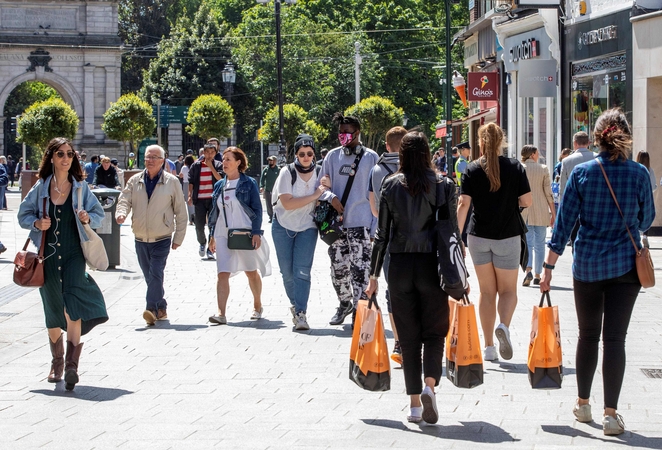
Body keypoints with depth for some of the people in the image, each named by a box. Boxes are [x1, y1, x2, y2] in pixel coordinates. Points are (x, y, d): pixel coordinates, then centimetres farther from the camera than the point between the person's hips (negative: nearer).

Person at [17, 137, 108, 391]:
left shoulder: (80, 188, 2)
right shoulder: (40, 188, 3)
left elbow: (99, 213, 8)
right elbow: (23, 214, 10)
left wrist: (88, 218, -14)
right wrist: (37, 223, -10)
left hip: (74, 254, -2)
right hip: (48, 255, 2)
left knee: (71, 305, -20)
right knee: (53, 311, 10)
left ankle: (71, 364, -18)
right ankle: (57, 362, 30)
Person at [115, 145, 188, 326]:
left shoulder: (172, 182, -1)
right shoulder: (134, 181, 6)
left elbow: (181, 212, 3)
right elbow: (124, 200, 1)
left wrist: (178, 238, 1)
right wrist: (121, 214, -23)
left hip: (162, 239, -4)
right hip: (140, 239, 4)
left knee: (156, 274, -17)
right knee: (149, 277, 10)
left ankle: (152, 309, -23)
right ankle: (161, 309, 22)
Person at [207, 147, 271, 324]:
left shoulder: (249, 183, -3)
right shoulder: (219, 186, 10)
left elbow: (257, 209, -5)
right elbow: (214, 212, 16)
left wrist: (256, 233, -12)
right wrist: (212, 235, 13)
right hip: (223, 235, 3)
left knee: (252, 272, 12)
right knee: (223, 274, -9)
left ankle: (257, 306, 31)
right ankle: (221, 313, -15)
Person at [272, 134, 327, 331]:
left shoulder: (319, 172, -4)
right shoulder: (287, 172, -13)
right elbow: (287, 203, -22)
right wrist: (315, 195, -22)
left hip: (307, 227, 1)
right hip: (283, 226, -1)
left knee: (302, 271, -12)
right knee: (287, 272, 4)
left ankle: (300, 313, -13)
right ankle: (296, 305, 25)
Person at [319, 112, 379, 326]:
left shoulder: (370, 157, 1)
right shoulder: (332, 156, 10)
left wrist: (375, 226, -6)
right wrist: (331, 197, -9)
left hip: (361, 223, -4)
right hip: (336, 223, 4)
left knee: (360, 269, -8)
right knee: (338, 268, 11)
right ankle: (344, 304, 30)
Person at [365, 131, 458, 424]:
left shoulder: (391, 185, 0)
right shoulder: (443, 185, -2)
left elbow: (382, 233, 1)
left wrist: (374, 274, 7)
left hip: (399, 265, 1)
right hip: (432, 266, -1)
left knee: (408, 336, 8)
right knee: (434, 331, 8)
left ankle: (414, 403, 8)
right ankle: (430, 384, -16)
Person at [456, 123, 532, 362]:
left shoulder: (472, 170, -3)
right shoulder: (515, 167, -3)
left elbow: (463, 204, -11)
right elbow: (527, 202, -5)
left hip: (478, 236, 1)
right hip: (508, 235, -1)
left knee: (486, 291, 12)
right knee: (508, 289, 11)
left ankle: (489, 347, 10)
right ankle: (503, 325, -19)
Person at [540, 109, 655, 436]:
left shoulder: (581, 173, -5)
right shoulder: (639, 174, -6)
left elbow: (564, 222, -5)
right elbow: (646, 220, 7)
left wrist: (549, 267, -1)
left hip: (587, 266, 1)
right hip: (625, 266, -1)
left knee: (588, 335, 16)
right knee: (615, 338, 0)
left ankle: (583, 404, 25)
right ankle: (611, 414, -2)